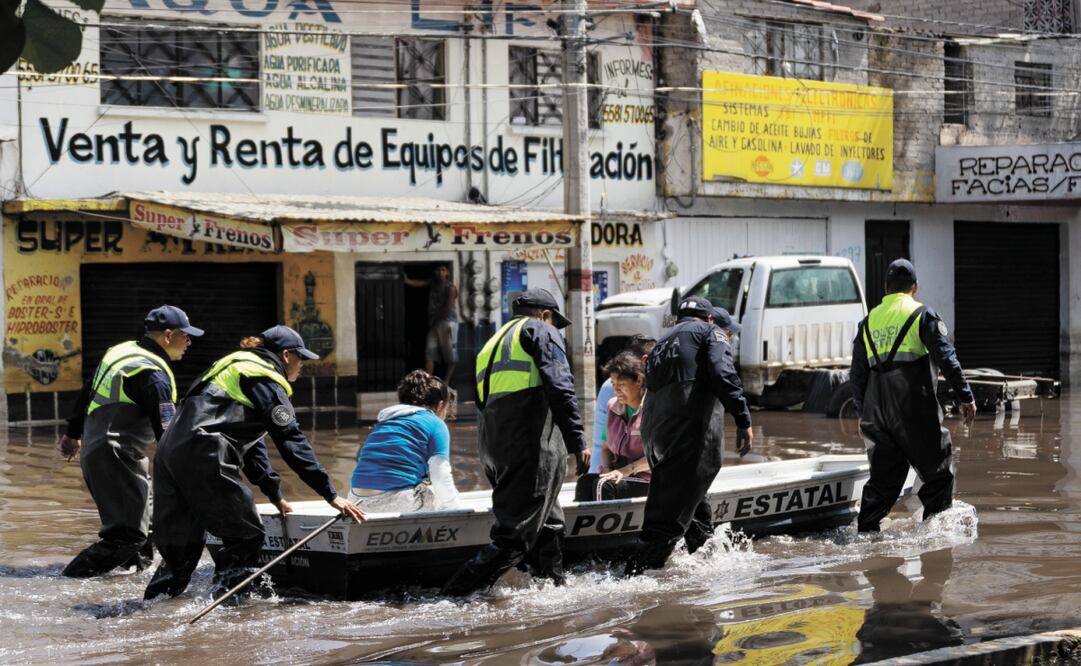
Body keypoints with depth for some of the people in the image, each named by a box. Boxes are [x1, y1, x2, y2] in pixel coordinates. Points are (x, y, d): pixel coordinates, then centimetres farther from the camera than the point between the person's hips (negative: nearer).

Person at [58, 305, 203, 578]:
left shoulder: (121, 351, 13)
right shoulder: (153, 373, -16)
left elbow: (86, 394, 23)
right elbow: (167, 430, -22)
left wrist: (73, 433, 35)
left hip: (93, 449, 10)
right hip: (116, 459, -10)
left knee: (145, 523, 19)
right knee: (127, 533, -10)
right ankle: (74, 575, -13)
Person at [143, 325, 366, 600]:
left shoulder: (237, 366, 31)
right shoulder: (266, 380, 1)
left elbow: (248, 440, 32)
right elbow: (292, 442, -6)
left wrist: (275, 494, 30)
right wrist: (331, 495, -5)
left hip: (169, 452, 9)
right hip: (202, 456, -9)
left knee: (182, 542, 14)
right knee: (246, 536, 1)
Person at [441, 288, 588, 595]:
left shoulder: (492, 343, 30)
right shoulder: (541, 331, 7)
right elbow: (559, 387, -8)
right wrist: (577, 441, -11)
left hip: (492, 447, 8)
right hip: (531, 442, -8)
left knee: (548, 523, 19)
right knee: (516, 534, -11)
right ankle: (458, 591, -18)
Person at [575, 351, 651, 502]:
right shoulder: (613, 407, 15)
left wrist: (627, 470, -19)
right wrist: (607, 469, -2)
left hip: (644, 478, -6)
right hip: (617, 472, 6)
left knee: (603, 486, -33)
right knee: (585, 481, -26)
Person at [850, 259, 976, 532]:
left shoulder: (868, 322, 15)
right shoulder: (922, 315, 0)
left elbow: (857, 374, 16)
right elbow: (947, 358, -9)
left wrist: (863, 414, 24)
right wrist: (966, 397, -5)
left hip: (876, 410, 5)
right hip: (916, 412, -5)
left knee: (884, 477, 10)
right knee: (939, 472, 6)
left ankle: (866, 533, 4)